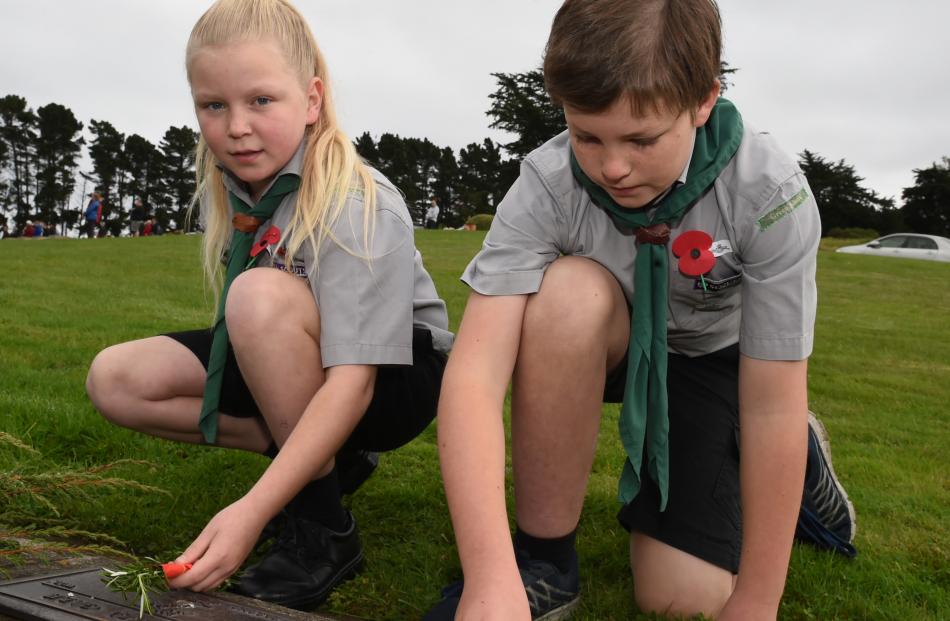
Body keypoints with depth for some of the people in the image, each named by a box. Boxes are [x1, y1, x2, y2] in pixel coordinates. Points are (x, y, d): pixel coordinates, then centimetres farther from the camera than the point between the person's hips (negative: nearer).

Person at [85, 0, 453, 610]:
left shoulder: (358, 206, -27)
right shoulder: (226, 187, -5)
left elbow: (352, 380, -34)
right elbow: (256, 331, 7)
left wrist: (252, 510, -41)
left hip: (395, 376, -7)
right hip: (295, 367, 7)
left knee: (263, 293, -34)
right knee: (118, 380, -8)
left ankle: (324, 529, -20)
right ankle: (324, 457, -3)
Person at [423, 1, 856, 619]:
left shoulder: (770, 192, -31)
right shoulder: (546, 187, -30)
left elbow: (770, 407, -28)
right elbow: (475, 370, -40)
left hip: (716, 356, -1)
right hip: (603, 347, 1)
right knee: (567, 290, -35)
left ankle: (799, 453, 17)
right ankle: (542, 560, -17)